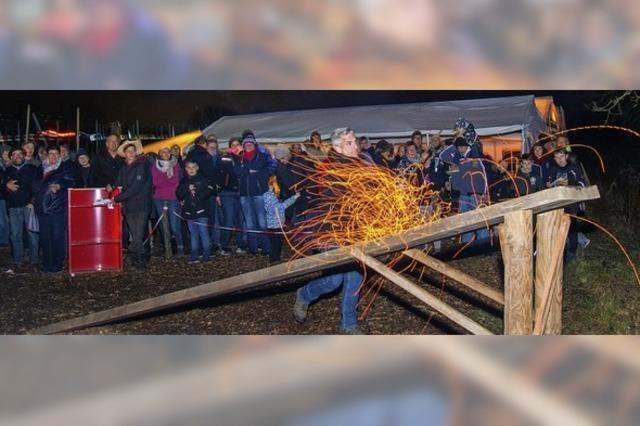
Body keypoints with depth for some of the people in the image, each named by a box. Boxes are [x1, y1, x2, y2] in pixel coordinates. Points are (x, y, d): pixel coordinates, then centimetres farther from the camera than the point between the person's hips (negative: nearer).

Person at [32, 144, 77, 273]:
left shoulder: (65, 168, 3)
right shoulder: (41, 169, 18)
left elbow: (71, 183, -5)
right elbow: (36, 185, 26)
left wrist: (60, 186, -21)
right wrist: (34, 199, 16)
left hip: (58, 208, -5)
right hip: (42, 208, 5)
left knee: (58, 237, -5)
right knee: (44, 237, 7)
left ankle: (57, 263, 2)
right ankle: (46, 264, 15)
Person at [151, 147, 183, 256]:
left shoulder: (176, 165, 7)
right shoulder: (155, 166, 9)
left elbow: (177, 181, -3)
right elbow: (155, 182, -2)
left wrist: (162, 181, -9)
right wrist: (169, 178, -9)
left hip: (173, 198, -2)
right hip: (159, 199, 2)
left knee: (174, 225, -10)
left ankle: (180, 246, 3)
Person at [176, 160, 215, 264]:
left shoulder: (203, 179, 2)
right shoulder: (183, 181, 12)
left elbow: (210, 190, -9)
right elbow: (178, 194, 3)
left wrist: (197, 195, -13)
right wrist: (187, 189, -12)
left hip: (202, 211, -4)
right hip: (189, 212, 4)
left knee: (204, 232, -5)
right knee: (193, 234, 9)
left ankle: (206, 254, 3)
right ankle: (194, 255, 14)